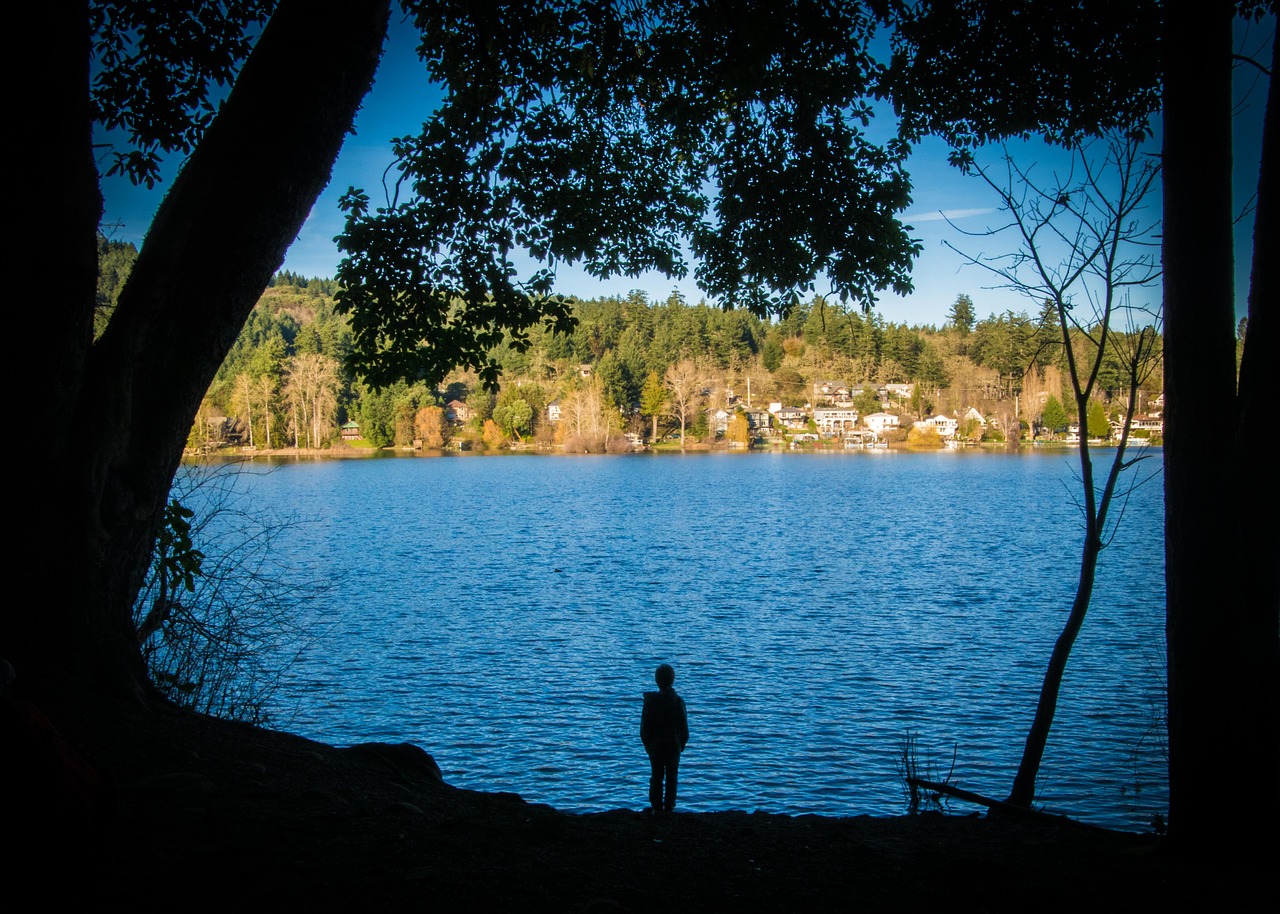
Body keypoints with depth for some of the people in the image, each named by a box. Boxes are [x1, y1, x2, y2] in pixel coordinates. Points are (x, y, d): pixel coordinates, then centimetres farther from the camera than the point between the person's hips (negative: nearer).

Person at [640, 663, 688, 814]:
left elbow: (645, 725, -3)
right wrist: (682, 743, 9)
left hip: (655, 745, 1)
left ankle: (656, 807, 11)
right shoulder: (678, 701, -10)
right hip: (673, 745, 0)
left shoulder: (650, 700, -9)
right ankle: (669, 807, 10)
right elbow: (683, 725, -4)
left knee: (656, 777, 9)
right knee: (671, 777, 9)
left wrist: (646, 743, 9)